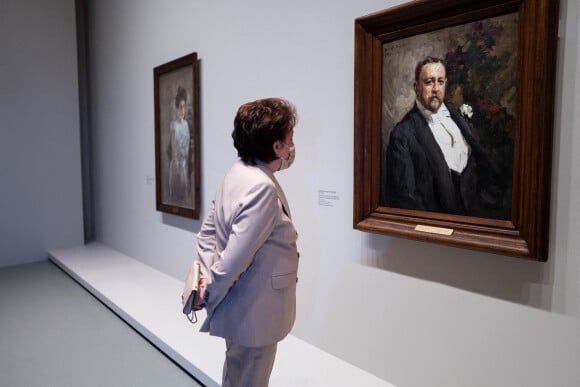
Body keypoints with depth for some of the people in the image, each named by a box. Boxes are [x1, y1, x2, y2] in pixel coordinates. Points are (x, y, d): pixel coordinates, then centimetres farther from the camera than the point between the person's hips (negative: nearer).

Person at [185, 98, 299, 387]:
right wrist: (209, 294, -15)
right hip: (254, 313, -9)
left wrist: (209, 274, -3)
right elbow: (236, 257, -29)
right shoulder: (263, 187, -28)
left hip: (243, 307, 9)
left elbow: (207, 232, 5)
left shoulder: (238, 174, 2)